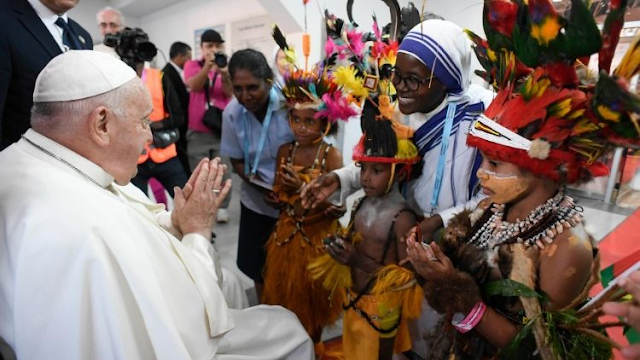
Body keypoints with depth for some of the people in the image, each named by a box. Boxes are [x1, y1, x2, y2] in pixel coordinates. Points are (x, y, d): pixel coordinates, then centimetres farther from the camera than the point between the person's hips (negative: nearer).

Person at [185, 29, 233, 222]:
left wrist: (224, 73, -28)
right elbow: (194, 86, -15)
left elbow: (230, 93, -9)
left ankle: (222, 208, 12)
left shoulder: (227, 65, 6)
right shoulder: (192, 65, 4)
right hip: (198, 130, 0)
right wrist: (207, 66, -30)